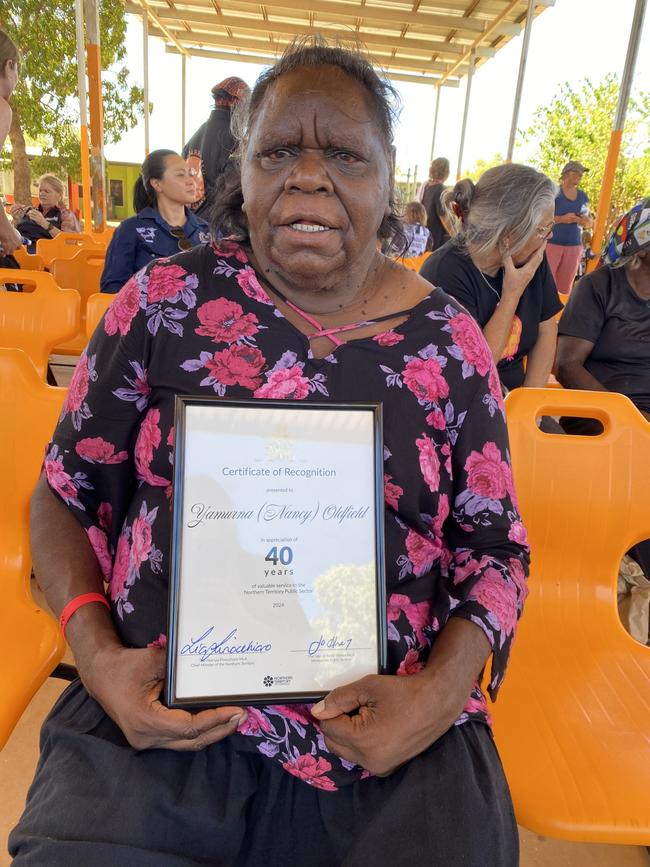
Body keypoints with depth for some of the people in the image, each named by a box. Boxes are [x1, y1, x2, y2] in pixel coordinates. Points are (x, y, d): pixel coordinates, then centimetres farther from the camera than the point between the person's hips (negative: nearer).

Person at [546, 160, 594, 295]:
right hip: (552, 243, -5)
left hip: (574, 247, 5)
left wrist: (588, 222, -6)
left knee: (565, 289, 7)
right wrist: (562, 219, -23)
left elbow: (590, 222, 18)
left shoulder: (583, 196, 12)